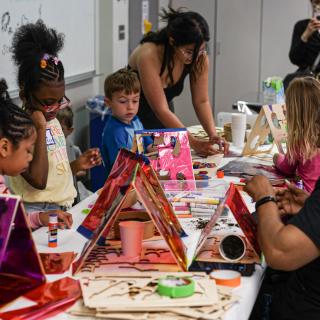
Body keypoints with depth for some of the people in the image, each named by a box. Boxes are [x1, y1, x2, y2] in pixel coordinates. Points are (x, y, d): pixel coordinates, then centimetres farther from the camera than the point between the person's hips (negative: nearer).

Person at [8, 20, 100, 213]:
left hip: (65, 207, 7)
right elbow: (38, 180, -20)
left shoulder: (53, 122, 12)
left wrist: (77, 166, 5)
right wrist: (41, 129, -18)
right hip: (38, 212, -7)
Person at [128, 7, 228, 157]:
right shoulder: (149, 56, -32)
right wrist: (194, 143, -37)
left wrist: (213, 135, -25)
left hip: (164, 121, 4)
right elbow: (161, 110, -32)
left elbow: (201, 101, -9)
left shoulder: (200, 58, -17)